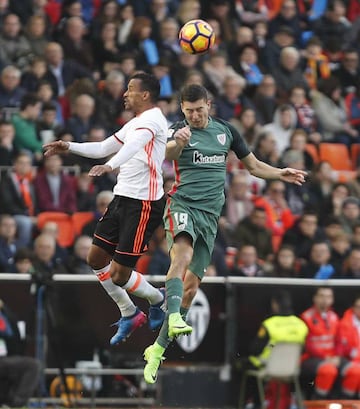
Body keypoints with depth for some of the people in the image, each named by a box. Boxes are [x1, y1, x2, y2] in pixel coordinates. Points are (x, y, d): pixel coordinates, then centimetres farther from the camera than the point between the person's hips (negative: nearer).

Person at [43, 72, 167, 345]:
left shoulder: (152, 120, -13)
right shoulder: (135, 123, 19)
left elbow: (134, 144, -35)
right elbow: (103, 148, 30)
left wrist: (110, 166, -51)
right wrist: (68, 147, 21)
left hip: (143, 204, -10)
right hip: (122, 198, 10)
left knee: (119, 275, -9)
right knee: (96, 258, 12)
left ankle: (158, 299, 19)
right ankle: (129, 315, 24)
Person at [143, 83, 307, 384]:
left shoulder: (225, 130, 11)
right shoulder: (179, 130, -3)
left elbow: (253, 165, 22)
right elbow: (168, 154, -27)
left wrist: (280, 174, 4)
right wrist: (178, 143, -51)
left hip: (210, 214, 4)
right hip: (183, 204, -4)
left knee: (191, 285, 1)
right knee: (182, 256, -34)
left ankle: (158, 350, 8)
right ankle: (174, 318, -50)